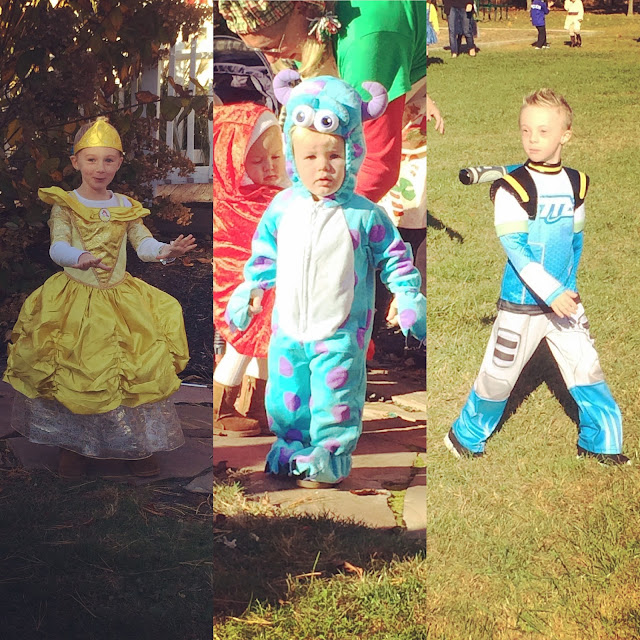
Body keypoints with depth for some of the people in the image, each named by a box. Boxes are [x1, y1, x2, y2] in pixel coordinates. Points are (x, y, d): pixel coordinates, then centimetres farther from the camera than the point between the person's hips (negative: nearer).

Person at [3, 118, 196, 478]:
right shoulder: (64, 205, -3)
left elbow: (144, 244, -4)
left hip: (121, 298, 3)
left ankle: (139, 446, 13)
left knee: (140, 369, -3)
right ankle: (73, 444, 17)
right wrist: (79, 258, -40)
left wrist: (165, 251, -27)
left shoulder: (125, 207, 6)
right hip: (75, 298, -2)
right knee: (75, 372, -3)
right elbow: (57, 246, -18)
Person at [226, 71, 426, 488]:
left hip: (340, 336, -4)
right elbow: (265, 253, 13)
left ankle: (328, 460, 21)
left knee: (335, 398, 3)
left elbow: (394, 257, -1)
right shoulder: (282, 208, -3)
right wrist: (250, 290, 9)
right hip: (288, 331, 4)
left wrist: (408, 297, -10)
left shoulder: (364, 215, -12)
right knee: (285, 398, 15)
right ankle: (291, 448, 36)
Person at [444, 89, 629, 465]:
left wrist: (568, 286, 12)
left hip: (565, 300, 5)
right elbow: (514, 247, -19)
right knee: (499, 375, 6)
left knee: (587, 370, 8)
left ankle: (600, 443, 24)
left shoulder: (576, 184, 2)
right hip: (523, 304, -4)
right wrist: (551, 293, -23)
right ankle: (466, 437, 26)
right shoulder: (513, 186, -16)